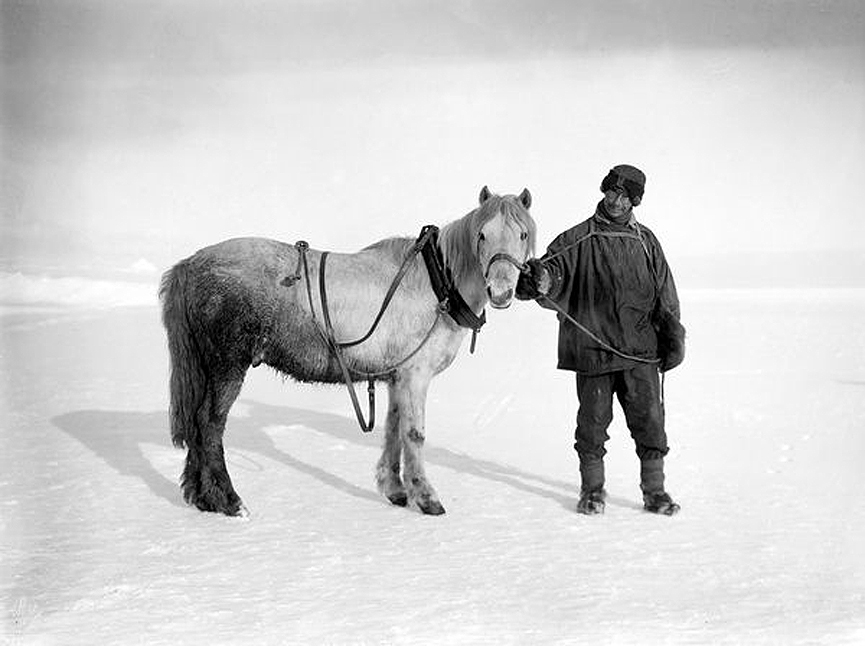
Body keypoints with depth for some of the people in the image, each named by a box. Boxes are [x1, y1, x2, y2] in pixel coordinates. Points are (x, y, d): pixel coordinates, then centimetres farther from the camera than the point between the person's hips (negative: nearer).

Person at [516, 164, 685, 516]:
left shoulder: (646, 242, 11)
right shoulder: (578, 239, 3)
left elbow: (665, 296, 15)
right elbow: (554, 269, -11)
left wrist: (674, 336, 10)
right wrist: (540, 280, -34)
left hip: (640, 353, 2)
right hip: (592, 351, -2)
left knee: (650, 421, 3)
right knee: (593, 421, 5)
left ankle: (655, 491, 14)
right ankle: (593, 489, 20)